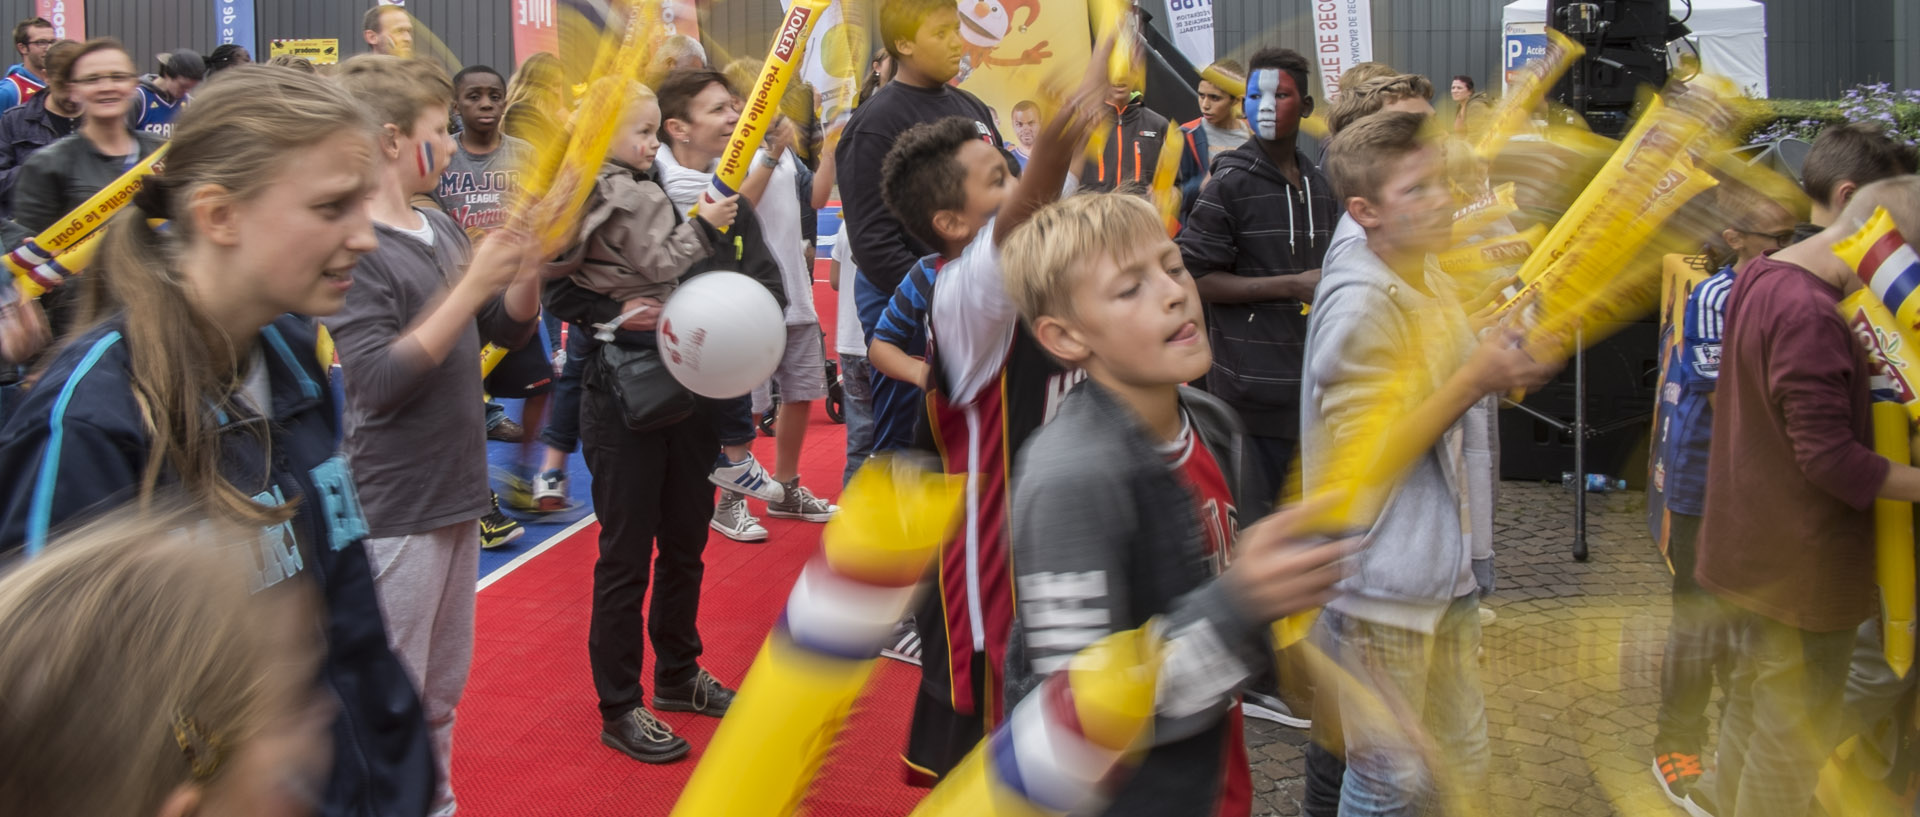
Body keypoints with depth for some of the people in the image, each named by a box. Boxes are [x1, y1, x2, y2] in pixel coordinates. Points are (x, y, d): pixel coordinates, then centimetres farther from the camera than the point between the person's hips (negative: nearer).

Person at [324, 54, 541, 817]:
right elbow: (377, 381, -24)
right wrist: (471, 285, -25)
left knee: (442, 692, 21)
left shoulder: (442, 228, 6)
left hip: (456, 495, 8)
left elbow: (510, 329, 13)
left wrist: (528, 264, -6)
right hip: (393, 513, -8)